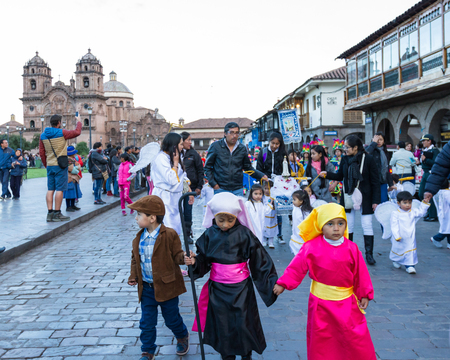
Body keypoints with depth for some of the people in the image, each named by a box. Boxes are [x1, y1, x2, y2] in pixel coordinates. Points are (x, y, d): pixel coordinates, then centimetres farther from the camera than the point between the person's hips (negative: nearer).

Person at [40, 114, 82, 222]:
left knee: (50, 189, 8)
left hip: (49, 166, 6)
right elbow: (77, 132, 1)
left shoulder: (43, 135, 9)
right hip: (60, 165, -6)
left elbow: (41, 153, 11)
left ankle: (50, 213, 7)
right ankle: (57, 214, -2)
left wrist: (46, 165, 19)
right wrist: (78, 122, 19)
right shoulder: (61, 133, -9)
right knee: (60, 189, -3)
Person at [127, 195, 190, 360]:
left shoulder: (169, 235, -16)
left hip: (166, 286, -4)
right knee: (147, 323, 10)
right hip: (146, 288, 5)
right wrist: (133, 276, 5)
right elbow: (135, 258, 14)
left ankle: (182, 337, 43)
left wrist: (184, 257, -35)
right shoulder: (139, 237, 2)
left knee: (172, 319, 13)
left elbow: (177, 255, -13)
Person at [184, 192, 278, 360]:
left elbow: (260, 260, -8)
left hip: (241, 289, -2)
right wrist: (194, 261, -20)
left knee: (243, 324, 6)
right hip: (217, 289, 2)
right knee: (222, 326, 11)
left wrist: (273, 282, -10)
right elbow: (204, 261, 2)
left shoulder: (244, 234, -11)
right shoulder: (210, 235, -5)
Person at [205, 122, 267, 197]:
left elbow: (248, 168, 13)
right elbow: (207, 166, 4)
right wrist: (213, 183, -5)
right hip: (220, 189, -2)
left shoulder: (242, 149, 8)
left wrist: (261, 176, -2)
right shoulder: (215, 146, -1)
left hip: (238, 190, 2)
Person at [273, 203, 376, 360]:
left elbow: (360, 273, 0)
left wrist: (364, 294, 4)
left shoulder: (351, 248, -7)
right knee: (321, 340, 13)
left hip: (347, 302, 1)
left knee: (356, 338, 8)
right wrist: (283, 284, -6)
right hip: (321, 303, -1)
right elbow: (297, 267, -6)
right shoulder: (312, 247, -13)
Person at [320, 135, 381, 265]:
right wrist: (327, 174, -5)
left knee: (367, 225, -1)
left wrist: (376, 200, -11)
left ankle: (369, 254, 8)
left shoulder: (368, 159, -11)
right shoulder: (345, 159, 2)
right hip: (348, 196, 4)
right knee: (348, 225, 11)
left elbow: (375, 181, -9)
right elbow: (340, 176, 13)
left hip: (364, 197, -4)